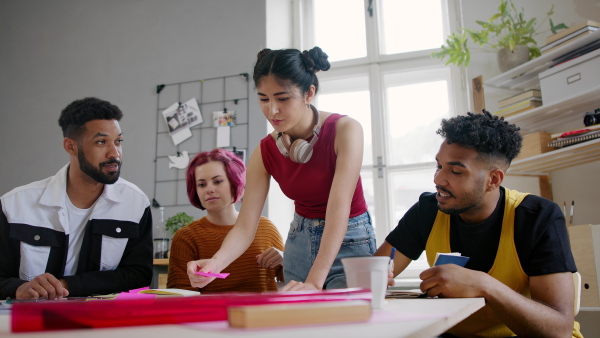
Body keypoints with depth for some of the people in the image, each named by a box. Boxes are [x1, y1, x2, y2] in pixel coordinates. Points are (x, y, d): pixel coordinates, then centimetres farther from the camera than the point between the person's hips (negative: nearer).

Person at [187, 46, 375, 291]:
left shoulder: (344, 130, -21)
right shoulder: (265, 153, -9)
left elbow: (339, 208, -30)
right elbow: (245, 227, -13)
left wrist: (314, 282, -39)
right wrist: (214, 264, -34)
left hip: (349, 241, -3)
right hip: (300, 242, 4)